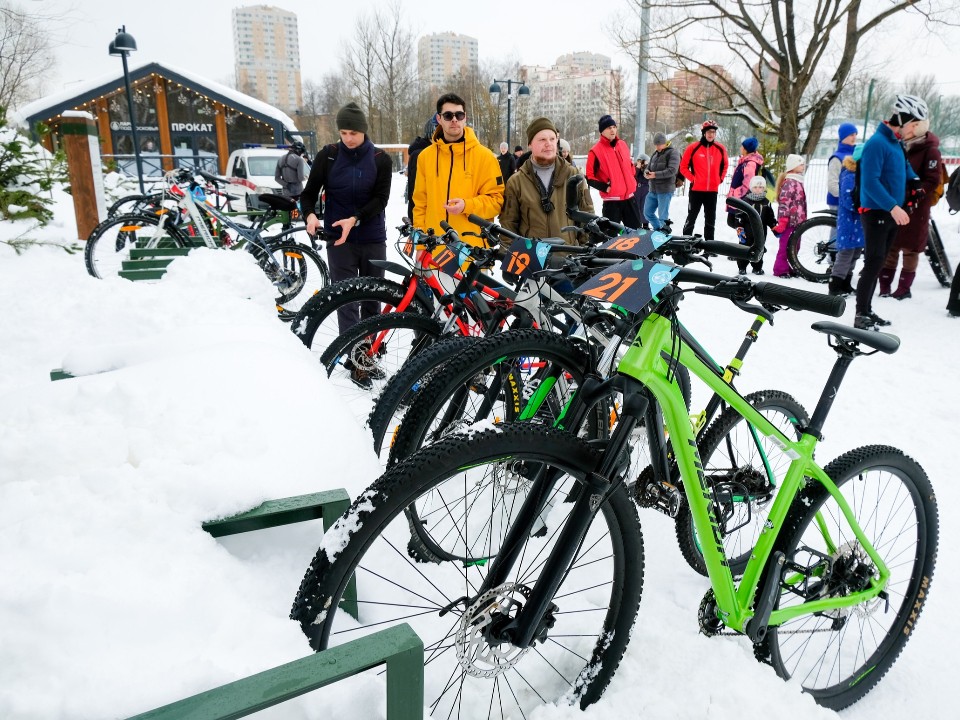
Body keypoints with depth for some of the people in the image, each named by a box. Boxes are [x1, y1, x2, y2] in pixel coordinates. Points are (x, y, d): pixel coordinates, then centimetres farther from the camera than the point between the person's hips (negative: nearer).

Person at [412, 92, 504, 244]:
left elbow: (496, 199, 0)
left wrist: (467, 206, -18)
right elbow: (420, 203, 13)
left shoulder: (484, 156, 1)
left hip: (474, 247, -2)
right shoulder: (425, 156, 10)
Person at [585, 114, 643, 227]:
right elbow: (589, 177, -8)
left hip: (630, 197, 6)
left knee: (636, 229, 13)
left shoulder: (623, 145, 11)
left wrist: (634, 181, 15)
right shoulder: (596, 151, -8)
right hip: (611, 200, -6)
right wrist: (605, 187, -16)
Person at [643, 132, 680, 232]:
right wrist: (647, 172, -4)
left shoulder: (673, 152, -6)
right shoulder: (655, 154, 17)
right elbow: (648, 167, 21)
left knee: (663, 216, -7)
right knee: (647, 213, 13)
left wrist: (655, 174, -23)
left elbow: (672, 170, -17)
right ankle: (659, 230, 26)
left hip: (665, 190, -8)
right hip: (653, 190, 8)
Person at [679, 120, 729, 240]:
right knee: (691, 217, 1)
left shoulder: (720, 149, 3)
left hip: (713, 190, 3)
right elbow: (683, 166, 0)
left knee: (710, 219, 10)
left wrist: (720, 179, 8)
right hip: (696, 189, -3)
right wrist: (692, 178, -8)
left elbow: (725, 165, 19)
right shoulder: (693, 148, -6)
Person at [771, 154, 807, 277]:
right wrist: (782, 221, -23)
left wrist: (803, 219, 24)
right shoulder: (789, 183, -13)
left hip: (797, 222, 10)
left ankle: (790, 268, 21)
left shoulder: (798, 181, 18)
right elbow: (784, 202, -19)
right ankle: (780, 269, 3)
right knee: (786, 246, -4)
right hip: (789, 221, -9)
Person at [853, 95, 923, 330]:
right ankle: (861, 316, -5)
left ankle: (867, 310, 20)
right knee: (873, 264, -9)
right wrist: (893, 206, -27)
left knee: (877, 264, 12)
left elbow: (905, 172, 23)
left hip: (892, 214, 9)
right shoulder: (877, 143, -15)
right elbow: (870, 182, -23)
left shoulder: (896, 143, 13)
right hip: (876, 213, -9)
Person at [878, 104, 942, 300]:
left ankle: (904, 288, 9)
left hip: (915, 208, -6)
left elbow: (933, 181, -11)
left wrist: (914, 196, -22)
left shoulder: (930, 150, -6)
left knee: (910, 248, 1)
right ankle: (884, 286, 10)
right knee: (889, 246, 5)